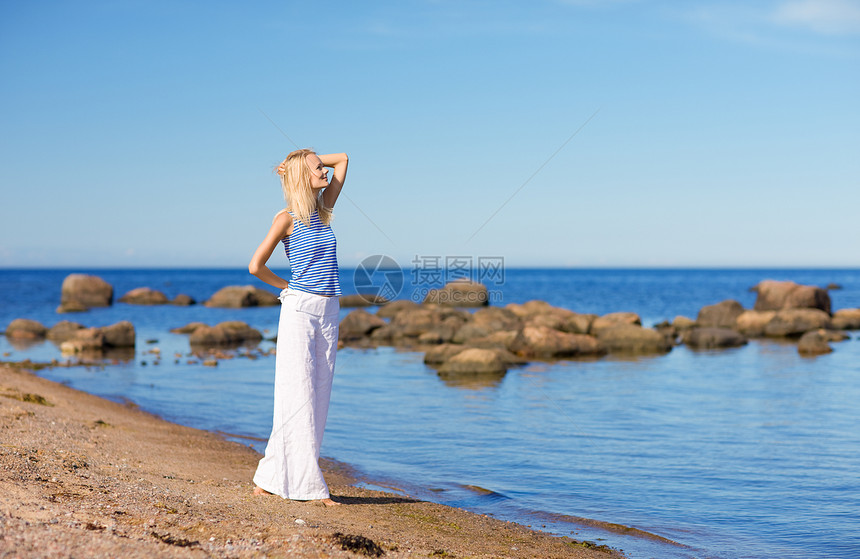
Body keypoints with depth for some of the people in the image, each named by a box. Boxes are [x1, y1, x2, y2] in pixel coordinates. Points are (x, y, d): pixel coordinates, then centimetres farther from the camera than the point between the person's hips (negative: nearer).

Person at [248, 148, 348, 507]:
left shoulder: (323, 209, 12)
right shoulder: (288, 218, -6)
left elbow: (343, 159, 20)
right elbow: (255, 266, -7)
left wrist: (317, 161, 13)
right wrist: (286, 287, 5)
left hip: (328, 312, 7)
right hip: (300, 308, -7)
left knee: (318, 397, 6)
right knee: (298, 397, -6)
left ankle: (272, 478, 12)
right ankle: (308, 485, -3)